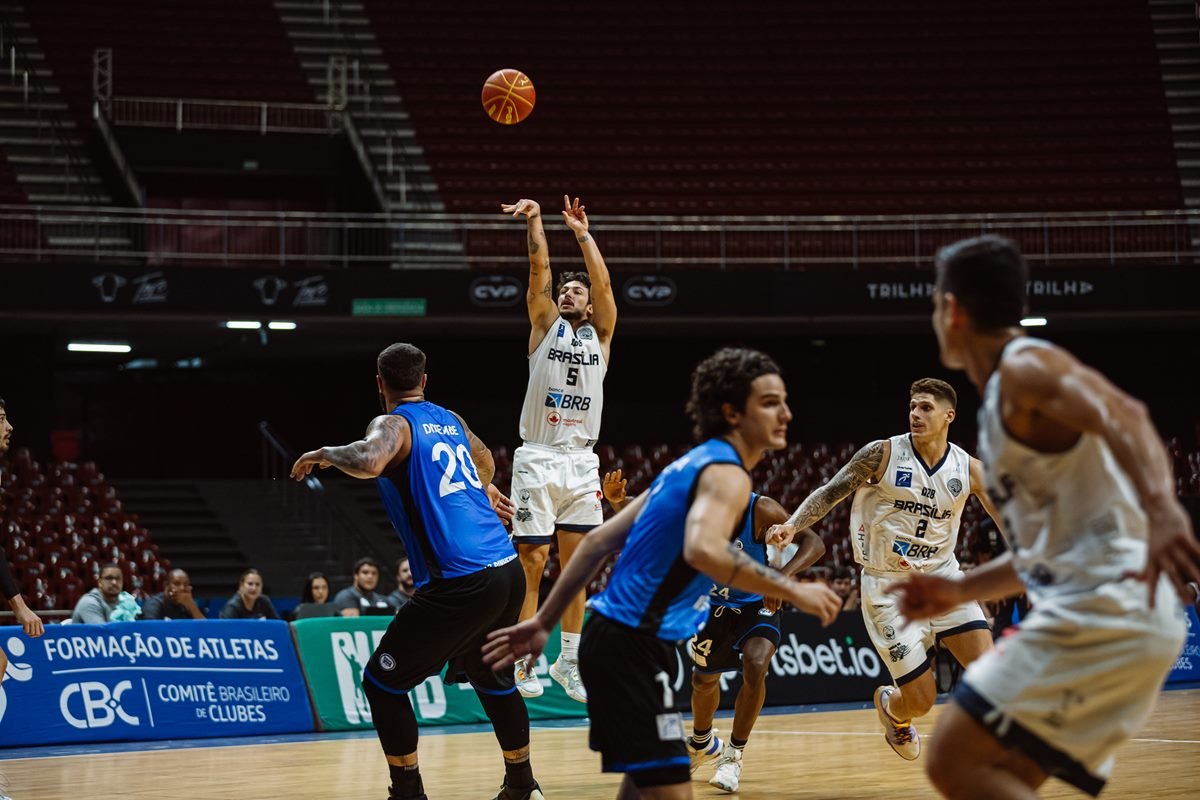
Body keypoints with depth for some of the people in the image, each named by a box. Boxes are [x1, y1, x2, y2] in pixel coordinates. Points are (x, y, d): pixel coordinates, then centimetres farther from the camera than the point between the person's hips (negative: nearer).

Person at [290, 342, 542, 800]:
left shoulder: (393, 424, -4)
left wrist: (324, 454, -8)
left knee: (382, 682, 5)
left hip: (461, 582, -8)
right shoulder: (450, 420, 17)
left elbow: (368, 462, -29)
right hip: (508, 571, 8)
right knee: (493, 678, 28)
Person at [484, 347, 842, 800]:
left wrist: (544, 622, 20)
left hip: (619, 638, 10)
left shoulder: (691, 465, 18)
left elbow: (599, 542, 18)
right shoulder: (725, 472, -12)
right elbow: (703, 550, -34)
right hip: (633, 645, -10)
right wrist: (793, 591, -26)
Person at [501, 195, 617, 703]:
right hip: (537, 459, -3)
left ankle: (568, 661, 14)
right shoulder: (545, 324, 8)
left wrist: (583, 234, -6)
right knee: (532, 564, -5)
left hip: (581, 462, 3)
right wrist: (535, 222, -16)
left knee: (576, 565, 6)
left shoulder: (600, 335, 12)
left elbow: (603, 283, -2)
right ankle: (524, 661, -3)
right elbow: (539, 270, -6)